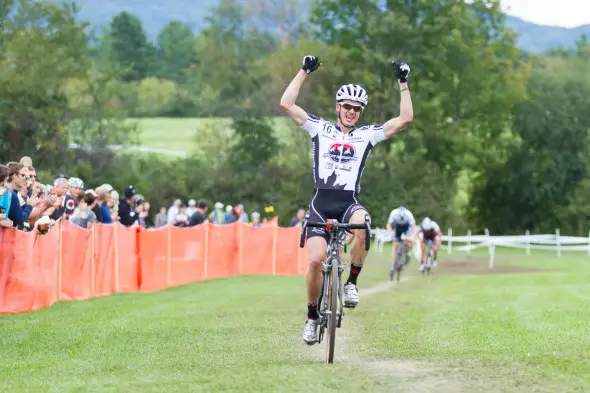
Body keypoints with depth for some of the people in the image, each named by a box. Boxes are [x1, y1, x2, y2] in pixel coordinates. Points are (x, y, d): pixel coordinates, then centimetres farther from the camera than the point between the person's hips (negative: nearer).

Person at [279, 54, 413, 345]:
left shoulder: (367, 135, 12)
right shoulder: (320, 129, 11)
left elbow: (405, 118, 6)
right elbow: (286, 104, 3)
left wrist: (403, 84, 5)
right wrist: (304, 71, 3)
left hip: (349, 203, 0)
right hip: (321, 203, 0)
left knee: (362, 227, -36)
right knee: (315, 259, -15)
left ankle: (352, 283, -15)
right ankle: (312, 316, 7)